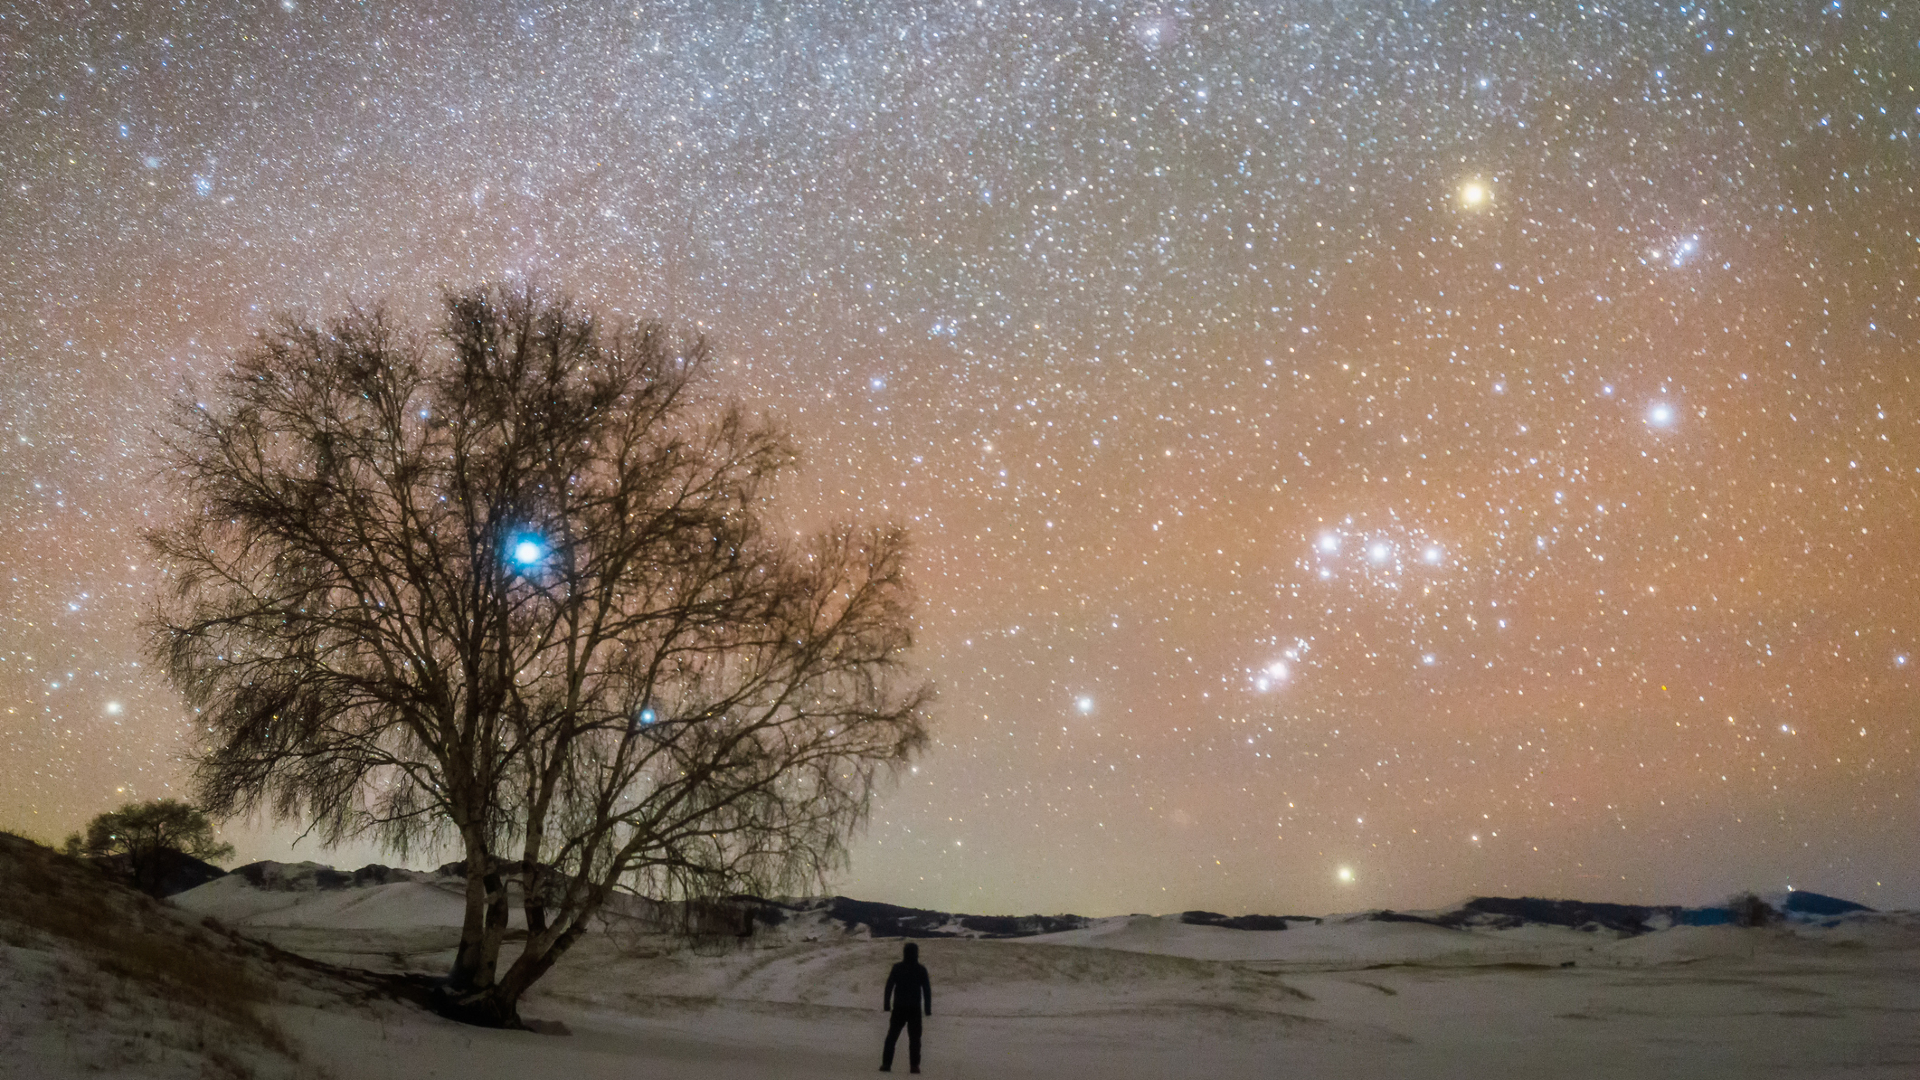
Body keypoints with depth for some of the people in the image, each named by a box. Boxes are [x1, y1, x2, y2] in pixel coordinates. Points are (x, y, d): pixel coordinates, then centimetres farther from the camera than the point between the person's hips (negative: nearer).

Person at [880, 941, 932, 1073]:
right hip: (915, 1009, 0)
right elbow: (927, 990, -1)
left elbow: (889, 986, -1)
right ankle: (914, 1065, -3)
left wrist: (886, 1004, 5)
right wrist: (928, 1009, 4)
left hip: (899, 1008, 0)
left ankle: (886, 1063, 0)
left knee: (892, 1036, 7)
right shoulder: (921, 970, -1)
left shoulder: (897, 968, -1)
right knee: (914, 1038, 4)